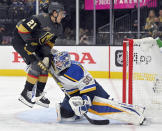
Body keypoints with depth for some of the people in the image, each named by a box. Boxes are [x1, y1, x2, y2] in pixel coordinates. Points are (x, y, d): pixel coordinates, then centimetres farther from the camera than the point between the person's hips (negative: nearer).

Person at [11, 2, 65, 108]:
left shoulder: (58, 28, 0)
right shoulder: (41, 19, -28)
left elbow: (49, 42, 7)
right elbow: (22, 27, -28)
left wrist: (46, 55, -7)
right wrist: (30, 43, -24)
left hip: (35, 43, 10)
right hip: (21, 40, -10)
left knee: (44, 65, 4)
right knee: (36, 64, -19)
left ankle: (39, 95, 15)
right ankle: (26, 93, -10)